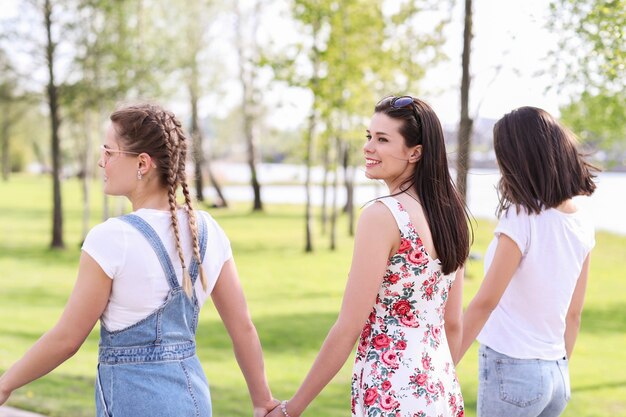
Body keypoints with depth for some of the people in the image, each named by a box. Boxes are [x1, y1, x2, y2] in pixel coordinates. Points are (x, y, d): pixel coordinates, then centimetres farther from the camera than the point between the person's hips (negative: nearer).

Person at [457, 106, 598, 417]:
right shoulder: (581, 225, 3)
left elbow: (485, 302, -15)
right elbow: (574, 313, 10)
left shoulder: (522, 219, -16)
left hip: (511, 370, -6)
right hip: (557, 373, 6)